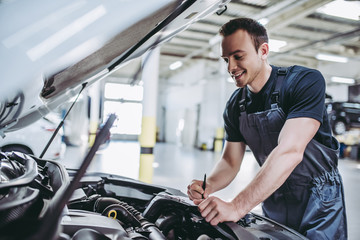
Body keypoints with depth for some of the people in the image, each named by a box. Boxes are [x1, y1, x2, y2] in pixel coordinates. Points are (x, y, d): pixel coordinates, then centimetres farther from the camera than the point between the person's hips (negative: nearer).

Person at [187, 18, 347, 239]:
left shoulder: (306, 82, -23)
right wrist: (208, 186, -22)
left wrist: (237, 207, -41)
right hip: (274, 201, 5)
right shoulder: (236, 105, -4)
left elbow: (290, 152, -35)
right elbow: (230, 161, 0)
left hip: (318, 201, -4)